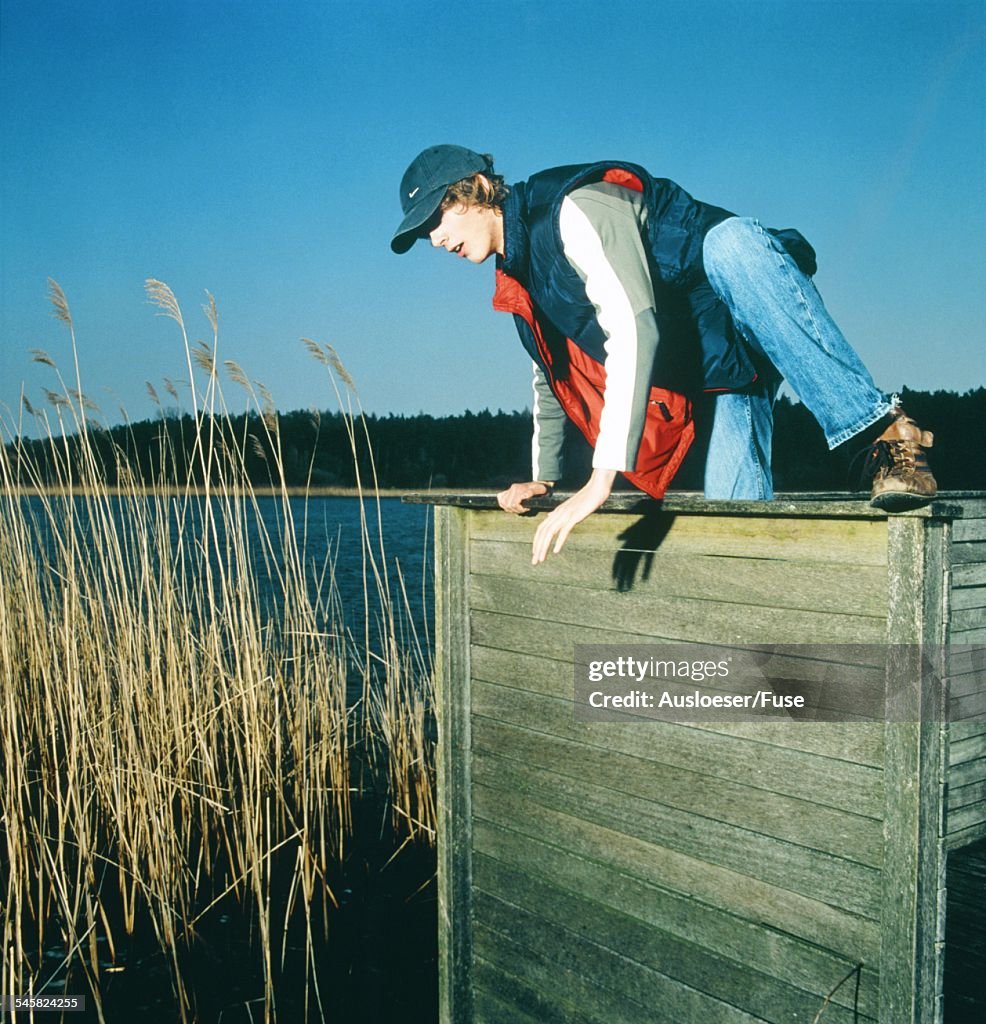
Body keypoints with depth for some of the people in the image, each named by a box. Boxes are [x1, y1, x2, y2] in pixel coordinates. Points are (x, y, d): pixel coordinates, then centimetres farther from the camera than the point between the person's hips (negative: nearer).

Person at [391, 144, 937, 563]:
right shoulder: (518, 279, 10)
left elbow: (634, 330, -33)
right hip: (717, 375, 7)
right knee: (734, 513, -14)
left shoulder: (574, 208, -20)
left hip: (757, 316, -7)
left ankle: (884, 431, -39)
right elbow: (554, 376, 24)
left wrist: (600, 481, -38)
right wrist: (542, 478, 22)